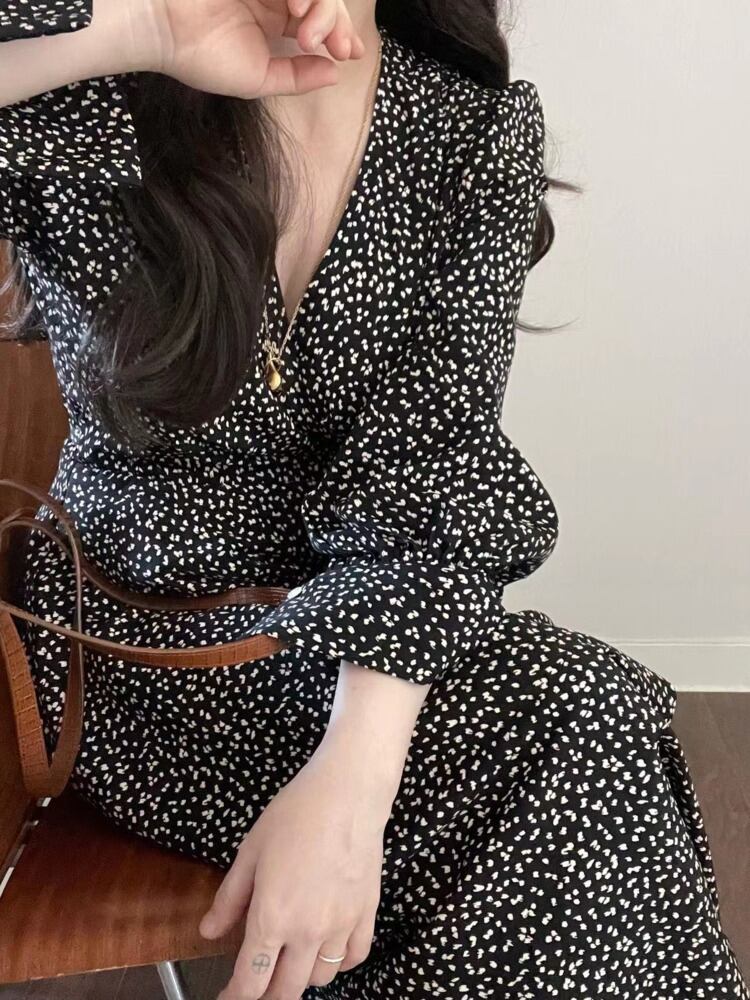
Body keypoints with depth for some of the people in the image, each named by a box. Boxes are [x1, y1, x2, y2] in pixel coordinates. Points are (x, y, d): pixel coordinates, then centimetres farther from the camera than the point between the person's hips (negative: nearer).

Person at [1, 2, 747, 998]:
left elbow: (428, 468, -15)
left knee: (587, 723, -26)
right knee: (578, 731, -24)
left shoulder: (482, 129, -6)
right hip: (131, 639, -3)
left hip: (358, 627, 3)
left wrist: (351, 776, -28)